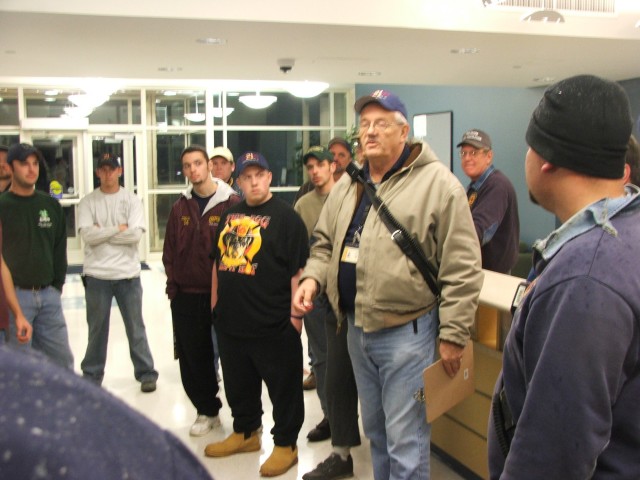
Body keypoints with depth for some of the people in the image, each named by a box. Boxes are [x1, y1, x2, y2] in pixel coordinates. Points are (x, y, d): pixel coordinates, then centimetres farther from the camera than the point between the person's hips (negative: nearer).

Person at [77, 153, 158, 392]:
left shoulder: (132, 200, 1)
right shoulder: (88, 202, 1)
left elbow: (135, 234, -12)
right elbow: (87, 235, -12)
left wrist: (102, 233, -10)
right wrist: (118, 229, -11)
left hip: (128, 274, 0)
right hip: (97, 275, 0)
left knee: (136, 328, 9)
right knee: (97, 329, 12)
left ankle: (146, 373, 21)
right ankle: (91, 376, 26)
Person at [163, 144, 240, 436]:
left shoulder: (231, 203, -7)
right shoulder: (180, 208, 9)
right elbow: (170, 250, 12)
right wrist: (173, 285, 4)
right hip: (186, 296, 5)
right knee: (192, 358, 10)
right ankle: (207, 411, 28)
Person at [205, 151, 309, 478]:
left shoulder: (284, 216, -7)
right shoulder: (230, 215, 13)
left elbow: (298, 269, -11)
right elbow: (217, 261, 20)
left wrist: (295, 313, -14)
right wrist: (215, 302, 16)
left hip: (273, 325, -6)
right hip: (230, 322, 7)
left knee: (284, 387, 5)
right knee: (238, 385, 20)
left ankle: (285, 444, 19)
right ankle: (245, 433, 38)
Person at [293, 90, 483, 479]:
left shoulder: (437, 183, -12)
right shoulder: (347, 186, 10)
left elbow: (462, 269, -13)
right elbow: (326, 243, 19)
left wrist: (453, 335, -13)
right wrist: (313, 278, -2)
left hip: (406, 331, -7)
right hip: (357, 329, 7)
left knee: (405, 441, 2)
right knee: (375, 430, 22)